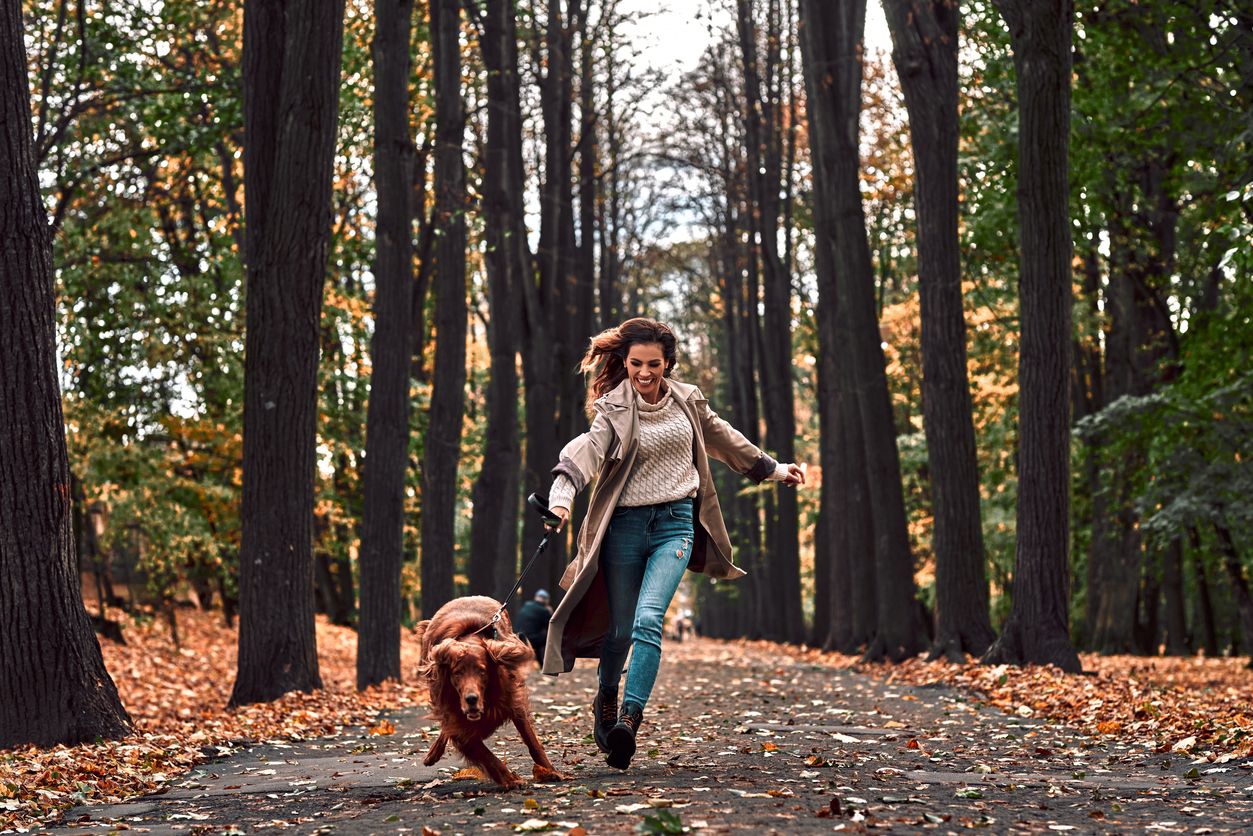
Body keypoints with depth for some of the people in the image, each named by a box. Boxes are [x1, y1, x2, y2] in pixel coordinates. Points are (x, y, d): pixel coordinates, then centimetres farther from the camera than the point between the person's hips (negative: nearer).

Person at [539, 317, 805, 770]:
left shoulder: (687, 400, 5)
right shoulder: (613, 409, -6)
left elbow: (721, 437, 22)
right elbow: (587, 450, -25)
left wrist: (772, 468, 32)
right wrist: (561, 497, -43)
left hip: (675, 523, 1)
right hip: (626, 525, -1)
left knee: (647, 620, -19)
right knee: (620, 628, 7)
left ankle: (630, 719, -23)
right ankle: (606, 701, 34)